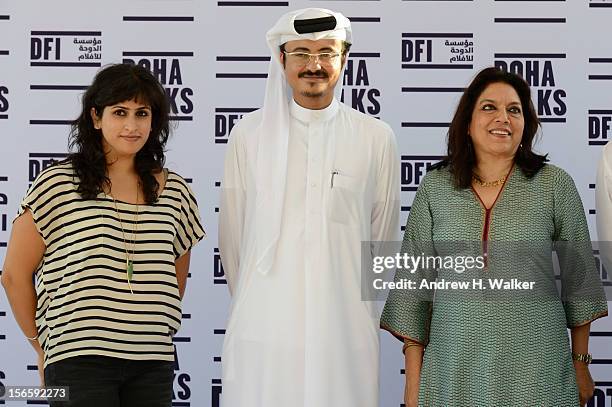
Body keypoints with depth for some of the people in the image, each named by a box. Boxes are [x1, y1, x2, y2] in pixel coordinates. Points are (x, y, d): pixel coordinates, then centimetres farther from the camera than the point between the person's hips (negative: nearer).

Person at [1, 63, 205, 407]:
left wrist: (157, 332, 14)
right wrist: (42, 344, 6)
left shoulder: (175, 192, 11)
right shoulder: (58, 185, -1)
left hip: (153, 362, 4)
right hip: (79, 361, -3)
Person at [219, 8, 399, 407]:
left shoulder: (377, 138, 3)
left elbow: (382, 237, 11)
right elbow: (232, 233, 10)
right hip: (262, 330, 0)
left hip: (345, 334, 0)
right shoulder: (249, 134, 3)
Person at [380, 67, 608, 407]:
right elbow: (414, 282, 4)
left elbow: (578, 277, 7)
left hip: (536, 365, -1)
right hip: (454, 364, 1)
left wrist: (581, 363, 7)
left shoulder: (555, 184, 1)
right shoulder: (435, 187, 3)